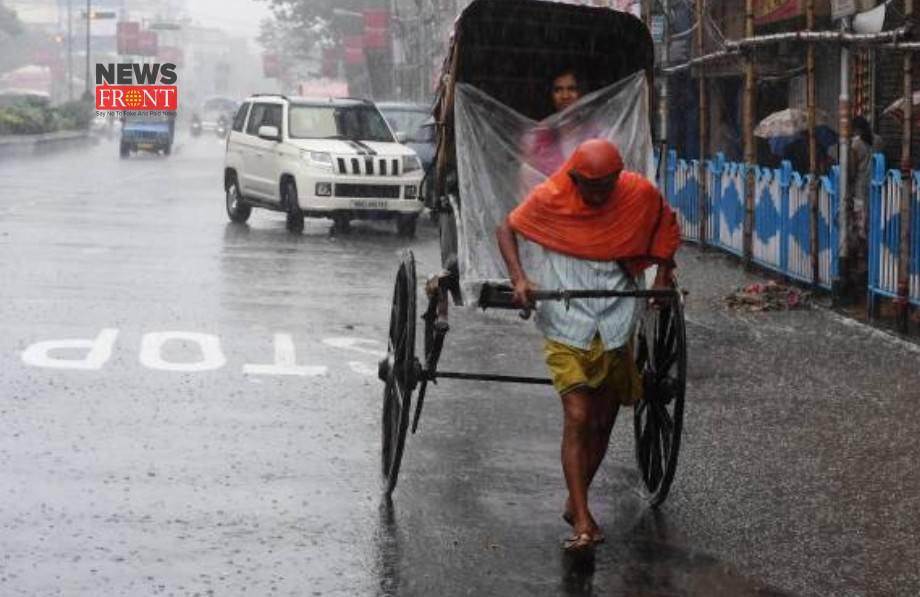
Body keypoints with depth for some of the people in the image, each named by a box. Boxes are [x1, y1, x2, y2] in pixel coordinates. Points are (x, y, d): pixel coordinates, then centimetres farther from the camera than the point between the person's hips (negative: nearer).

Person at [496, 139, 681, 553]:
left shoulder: (641, 195, -6)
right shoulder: (550, 198, -11)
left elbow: (667, 230, 14)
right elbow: (507, 228, 2)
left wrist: (663, 278, 7)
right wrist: (518, 278, -13)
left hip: (614, 328, 3)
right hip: (566, 328, -3)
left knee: (602, 423, 10)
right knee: (578, 418, -13)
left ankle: (575, 503, 30)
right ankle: (582, 521, -11)